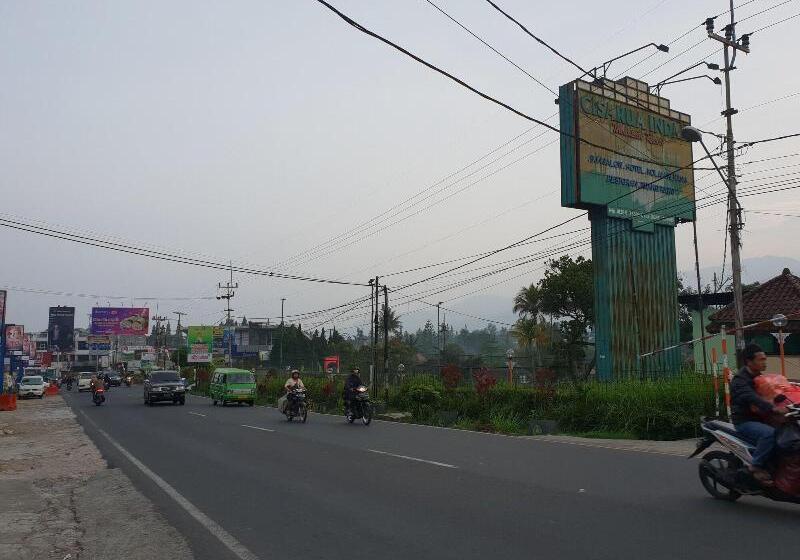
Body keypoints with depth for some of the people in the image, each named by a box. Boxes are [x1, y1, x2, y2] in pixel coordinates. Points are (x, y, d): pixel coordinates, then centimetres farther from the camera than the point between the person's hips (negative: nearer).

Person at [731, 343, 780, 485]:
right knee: (769, 433, -33)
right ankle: (757, 466, -23)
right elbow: (751, 398, -32)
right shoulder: (740, 380, -14)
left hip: (759, 419, 9)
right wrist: (772, 408, -48)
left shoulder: (759, 378, 17)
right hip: (744, 422, -9)